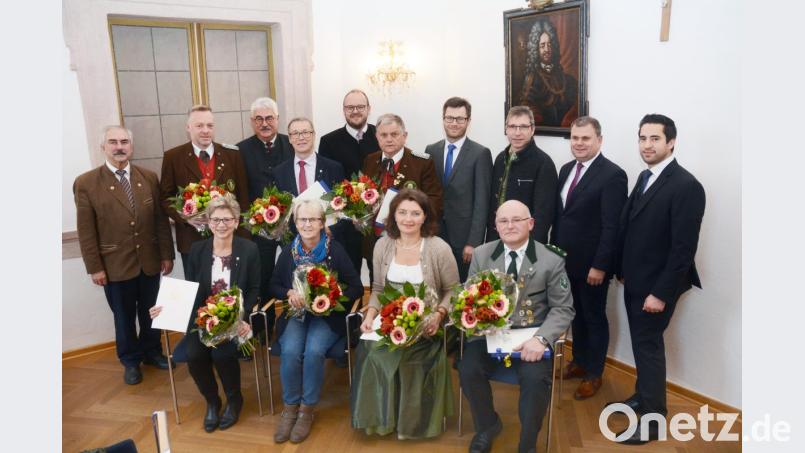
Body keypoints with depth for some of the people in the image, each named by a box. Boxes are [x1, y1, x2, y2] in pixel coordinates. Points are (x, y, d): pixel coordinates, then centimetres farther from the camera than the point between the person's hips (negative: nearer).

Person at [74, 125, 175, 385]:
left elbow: (161, 219, 3)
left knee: (151, 313, 17)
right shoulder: (86, 183, -7)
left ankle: (152, 352, 39)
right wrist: (94, 267, -8)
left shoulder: (149, 178, 2)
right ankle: (130, 361, 33)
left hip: (150, 261, 3)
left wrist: (167, 254, 2)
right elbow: (86, 231, -6)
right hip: (115, 265, -2)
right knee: (124, 318, 13)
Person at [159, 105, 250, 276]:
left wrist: (244, 239, -2)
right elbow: (165, 197, 2)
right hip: (192, 240, -1)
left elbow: (243, 196, 3)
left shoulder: (232, 154, 2)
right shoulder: (173, 157, -1)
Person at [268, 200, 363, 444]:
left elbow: (356, 287, -4)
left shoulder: (336, 250, -6)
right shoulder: (288, 252, 3)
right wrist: (289, 293, -10)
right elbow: (274, 286, 13)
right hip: (295, 314, 2)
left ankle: (307, 410, -8)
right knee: (290, 351, -26)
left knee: (314, 351, -29)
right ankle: (290, 407, -5)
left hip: (327, 315, -2)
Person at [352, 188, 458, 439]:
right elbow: (378, 289, 10)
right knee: (371, 354, -23)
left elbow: (452, 291, 0)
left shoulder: (439, 248, -9)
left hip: (424, 327, -3)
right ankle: (380, 415, 5)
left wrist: (438, 315, -17)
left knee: (391, 357, -25)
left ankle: (409, 419, 4)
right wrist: (371, 314, -8)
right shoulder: (382, 245, 2)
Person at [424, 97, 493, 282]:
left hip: (464, 237, -3)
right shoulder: (431, 151, 9)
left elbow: (481, 202, -8)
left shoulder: (480, 154, -4)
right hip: (434, 235, 3)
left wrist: (473, 242, -13)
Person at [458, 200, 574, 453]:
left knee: (536, 379, -28)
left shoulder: (551, 260, -4)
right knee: (468, 370, -22)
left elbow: (563, 308, -3)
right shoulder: (481, 255, 4)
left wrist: (541, 338, -20)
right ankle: (488, 425, 11)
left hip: (531, 335, -2)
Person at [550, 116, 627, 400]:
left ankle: (594, 373, 26)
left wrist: (600, 265, -19)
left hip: (592, 264, -6)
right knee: (576, 314, 20)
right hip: (566, 260, 6)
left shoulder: (613, 175, -15)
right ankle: (579, 361, 37)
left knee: (594, 318, 10)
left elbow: (612, 226, -18)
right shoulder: (566, 170, 8)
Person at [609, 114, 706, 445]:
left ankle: (653, 419, 14)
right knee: (642, 342, 18)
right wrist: (622, 269, 13)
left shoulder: (686, 185, -19)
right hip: (635, 280, 7)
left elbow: (684, 247, -21)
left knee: (648, 345, 0)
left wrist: (661, 293, -20)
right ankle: (643, 397, 35)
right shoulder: (645, 177, 8)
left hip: (656, 285, -7)